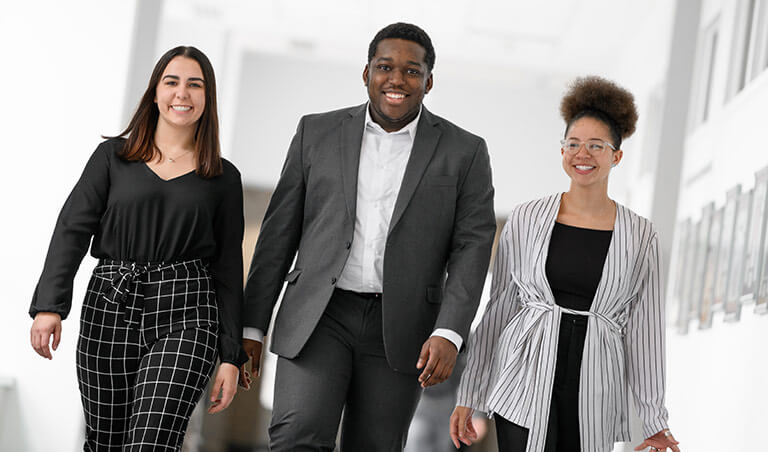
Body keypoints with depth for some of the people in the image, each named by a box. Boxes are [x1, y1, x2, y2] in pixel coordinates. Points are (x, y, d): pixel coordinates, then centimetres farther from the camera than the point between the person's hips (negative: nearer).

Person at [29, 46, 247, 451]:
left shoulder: (223, 178, 9)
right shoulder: (113, 156, 9)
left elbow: (229, 268, 10)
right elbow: (72, 230, 1)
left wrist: (231, 356, 5)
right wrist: (48, 306, -12)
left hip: (185, 315, -1)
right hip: (109, 309, 2)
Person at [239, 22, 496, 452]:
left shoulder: (464, 152, 4)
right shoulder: (318, 132, 7)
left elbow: (472, 247, -3)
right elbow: (279, 232, 8)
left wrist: (448, 334, -17)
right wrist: (252, 327, 4)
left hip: (400, 330, 0)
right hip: (320, 319, 0)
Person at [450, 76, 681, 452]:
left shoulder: (640, 237, 4)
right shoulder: (526, 220, 3)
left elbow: (644, 328, 7)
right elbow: (497, 308, 7)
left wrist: (654, 419, 6)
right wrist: (468, 396, 7)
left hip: (592, 394, 1)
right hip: (526, 383, -1)